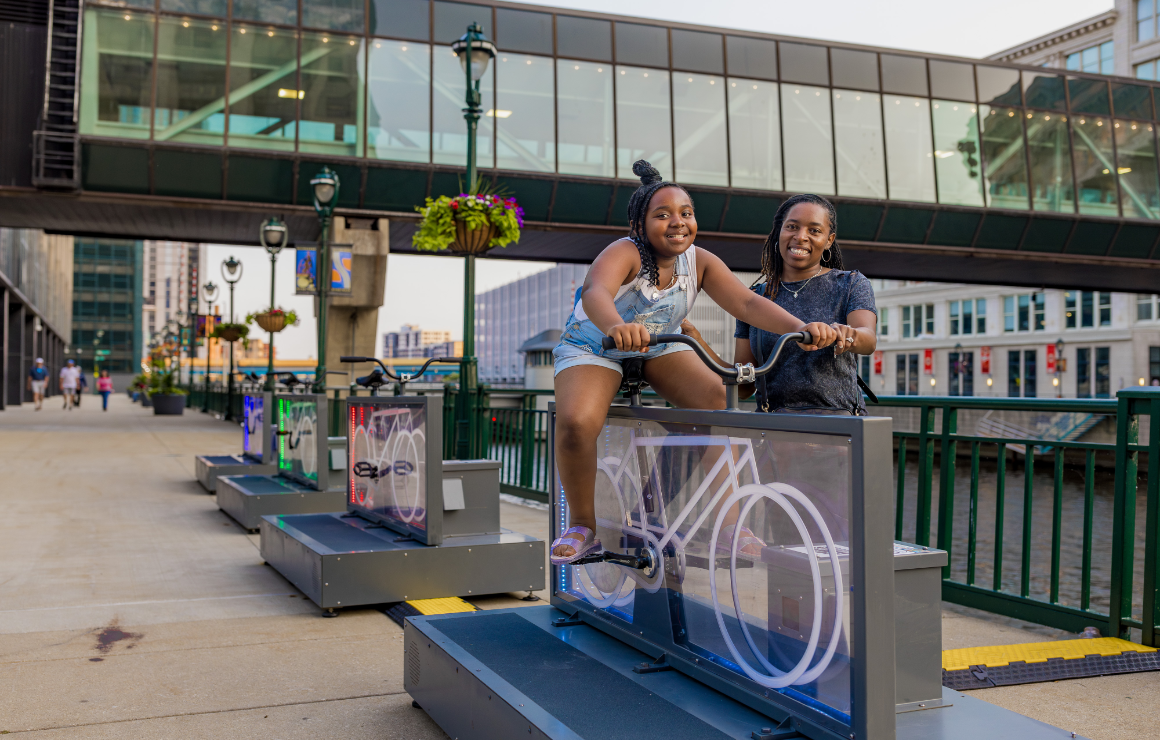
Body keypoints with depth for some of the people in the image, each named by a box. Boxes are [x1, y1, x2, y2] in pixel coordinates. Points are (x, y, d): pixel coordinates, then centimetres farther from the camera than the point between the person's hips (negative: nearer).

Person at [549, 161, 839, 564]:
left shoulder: (699, 262, -13)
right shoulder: (624, 253, -28)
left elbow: (747, 302, -26)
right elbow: (596, 293, -50)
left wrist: (800, 327, -44)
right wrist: (617, 327, -73)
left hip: (659, 349, 4)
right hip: (594, 348, -4)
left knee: (712, 395, -23)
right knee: (575, 423, -32)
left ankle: (726, 521, -14)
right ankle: (582, 526, -7)